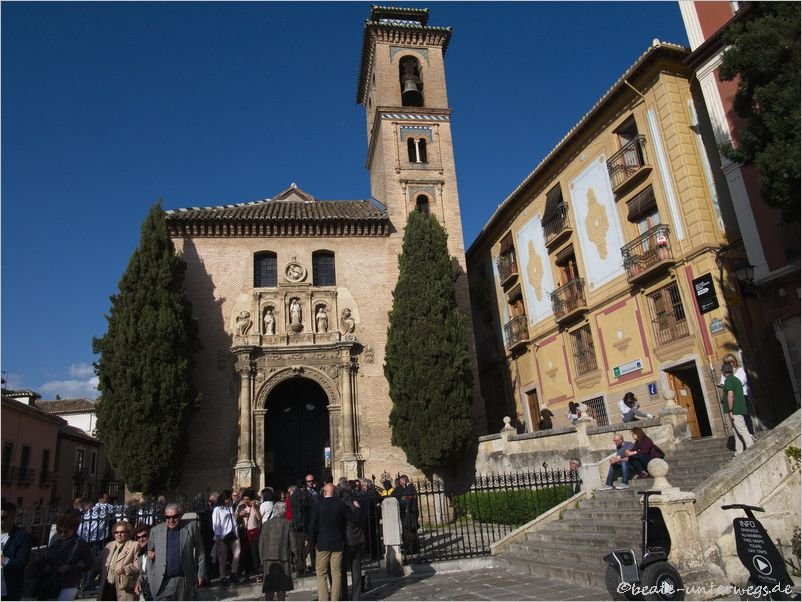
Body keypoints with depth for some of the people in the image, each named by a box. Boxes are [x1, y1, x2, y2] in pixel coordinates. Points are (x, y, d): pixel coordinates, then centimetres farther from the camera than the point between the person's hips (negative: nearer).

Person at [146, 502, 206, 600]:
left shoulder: (191, 526, 0)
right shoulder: (155, 530, 5)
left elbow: (200, 552, 3)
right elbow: (150, 552, 12)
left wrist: (200, 574, 0)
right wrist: (150, 580, 9)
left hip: (186, 581, 0)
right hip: (162, 583, 1)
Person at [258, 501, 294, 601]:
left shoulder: (265, 524, 4)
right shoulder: (288, 523, -3)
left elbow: (261, 543, 5)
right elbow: (292, 541, -4)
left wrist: (262, 560, 12)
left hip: (268, 560, 2)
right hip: (283, 558, -2)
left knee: (269, 589, 8)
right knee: (282, 588, 6)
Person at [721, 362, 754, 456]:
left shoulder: (728, 380, -12)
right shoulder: (736, 379, 17)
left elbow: (730, 395, -20)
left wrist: (730, 411, -19)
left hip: (735, 410, -9)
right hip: (740, 409, 9)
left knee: (742, 430, -9)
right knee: (737, 431, 11)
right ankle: (739, 452, 13)